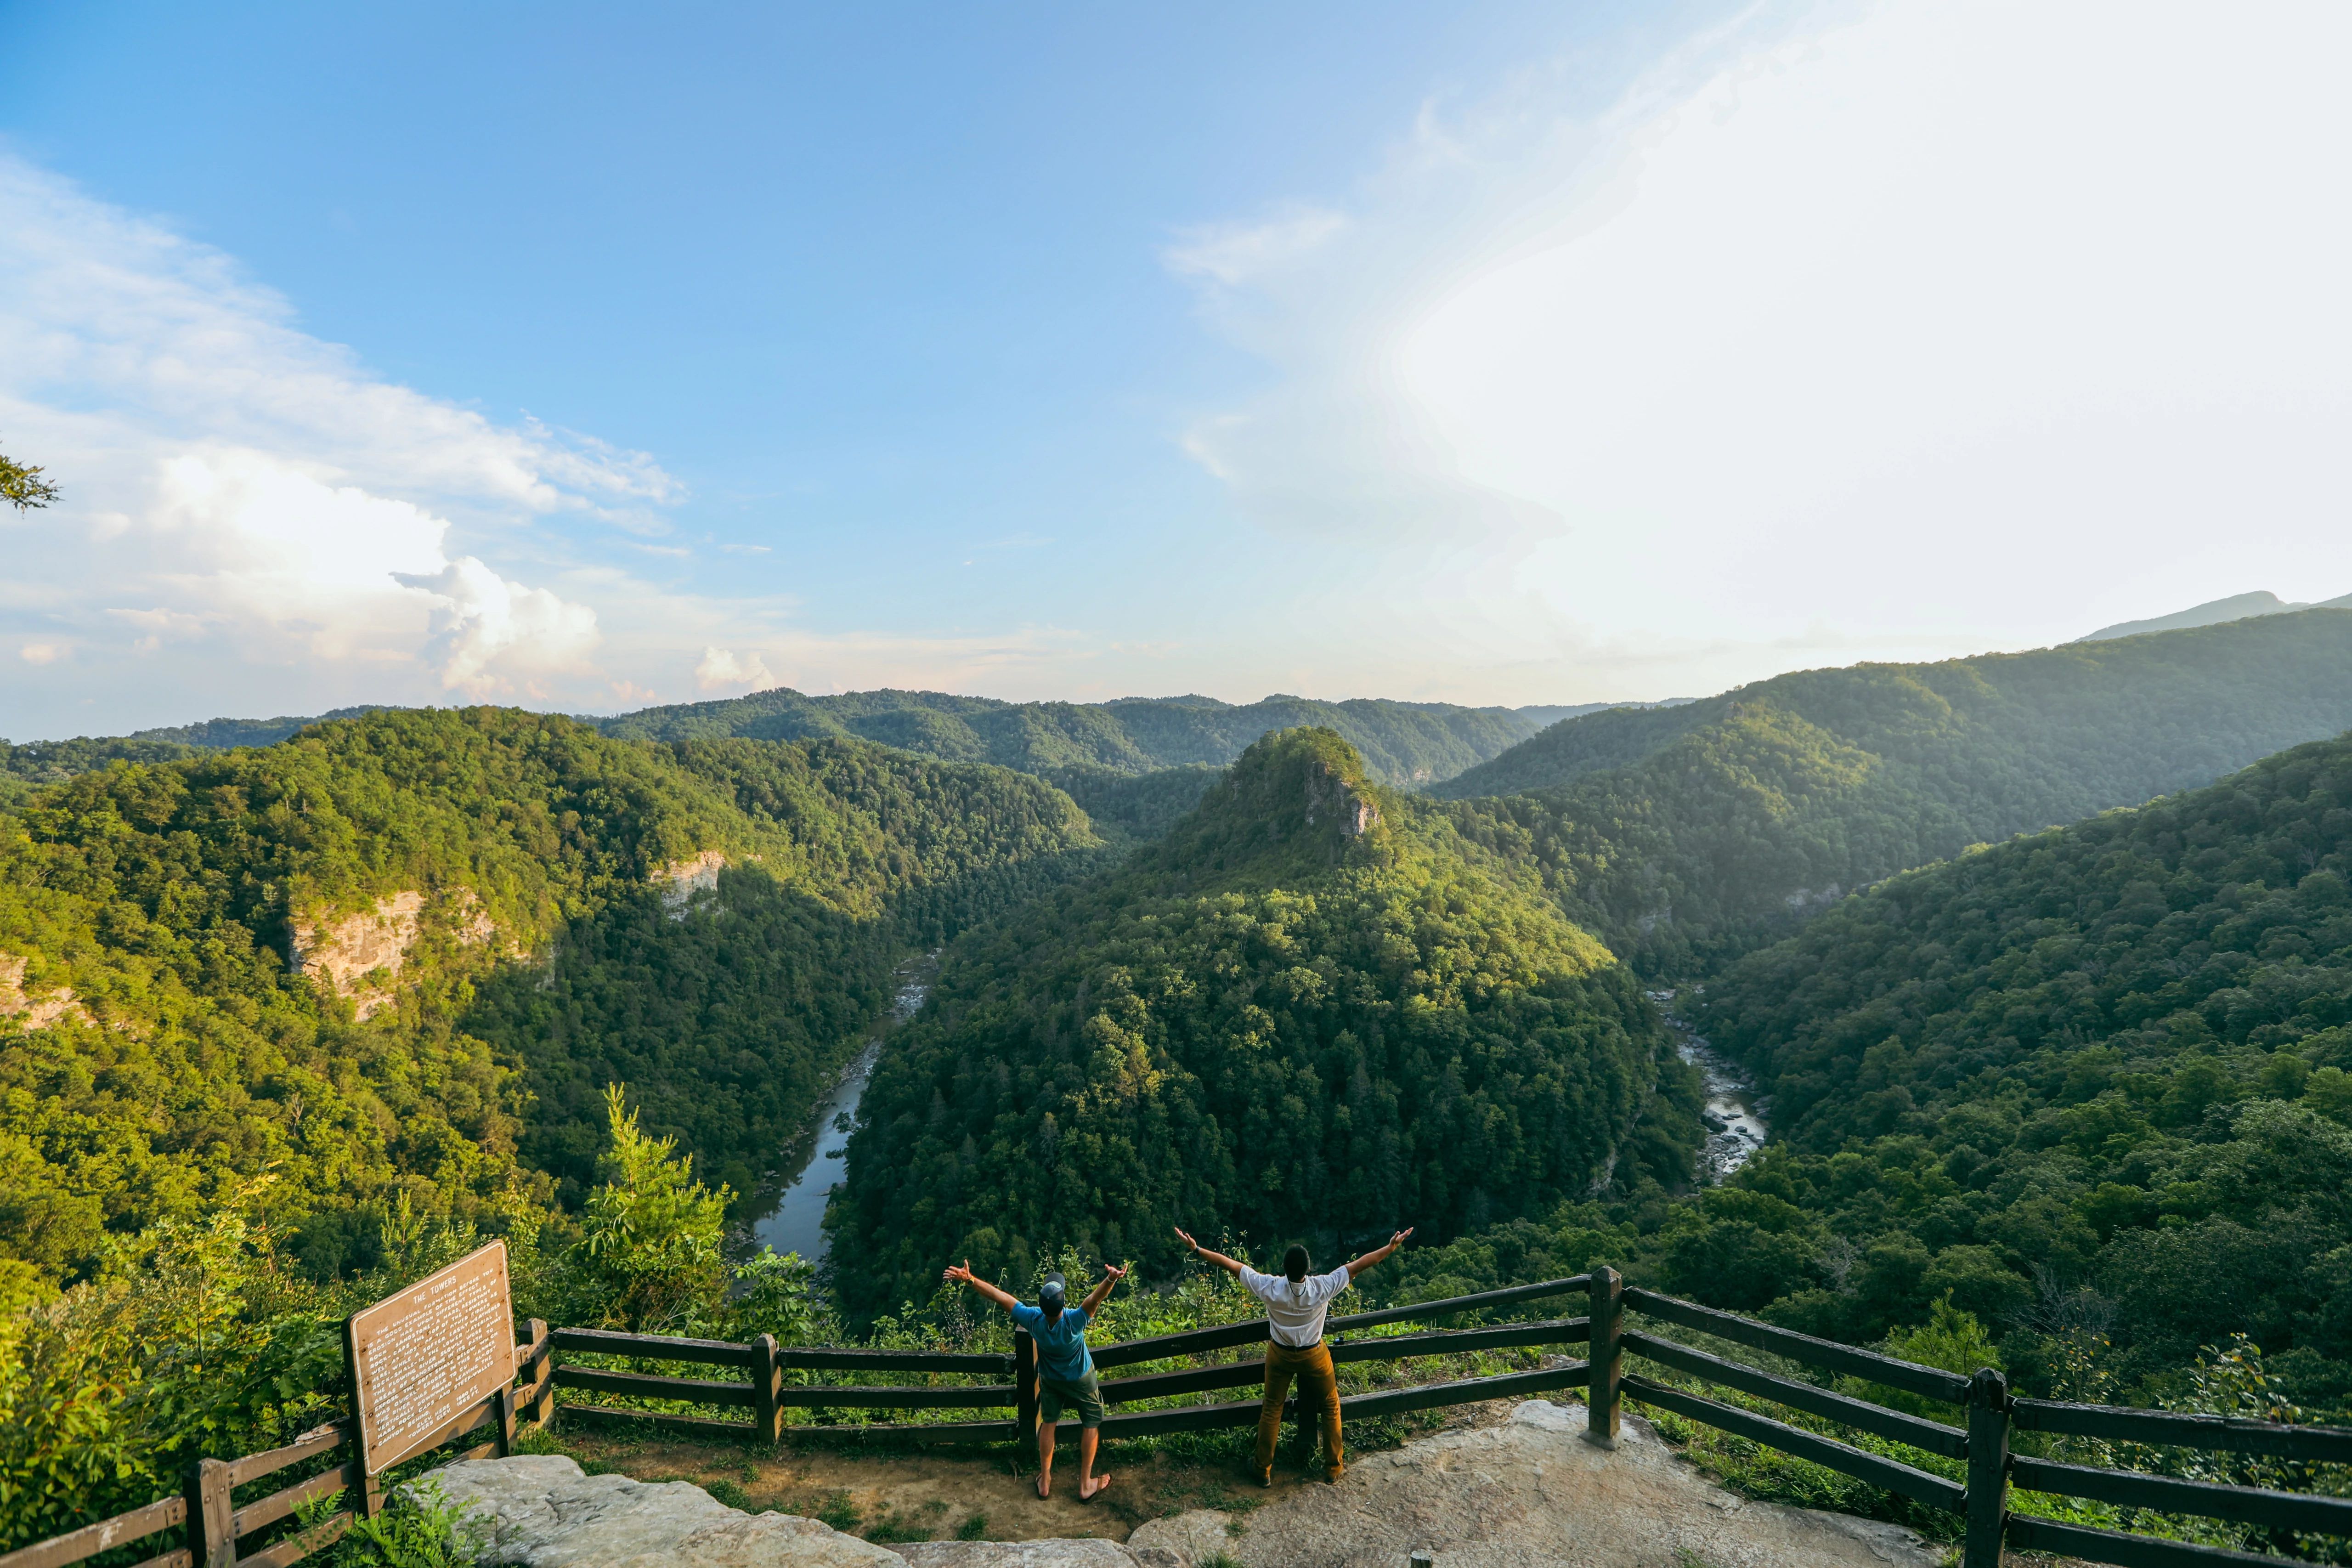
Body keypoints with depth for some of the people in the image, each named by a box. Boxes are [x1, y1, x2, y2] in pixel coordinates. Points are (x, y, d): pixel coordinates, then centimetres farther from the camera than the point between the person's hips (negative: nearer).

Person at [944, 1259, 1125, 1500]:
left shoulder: (1033, 1319, -35)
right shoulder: (1074, 1321, -43)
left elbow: (1000, 1296, -32)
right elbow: (1095, 1299, -61)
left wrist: (970, 1279, -29)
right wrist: (1110, 1280, -80)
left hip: (1050, 1379, 3)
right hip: (1081, 1380, -3)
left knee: (1048, 1422, 24)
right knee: (1091, 1423, 18)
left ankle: (1045, 1481, 34)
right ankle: (1086, 1485, 25)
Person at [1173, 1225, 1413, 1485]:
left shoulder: (1269, 1288, -31)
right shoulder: (1322, 1288, -32)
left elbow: (1231, 1265, -25)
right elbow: (1359, 1265, -26)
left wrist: (1197, 1249, -20)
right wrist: (1392, 1247, -21)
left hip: (1280, 1356, 1)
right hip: (1314, 1356, -1)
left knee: (1271, 1410, 19)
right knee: (1331, 1407, 23)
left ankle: (1264, 1471, 30)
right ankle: (1333, 1467, 32)